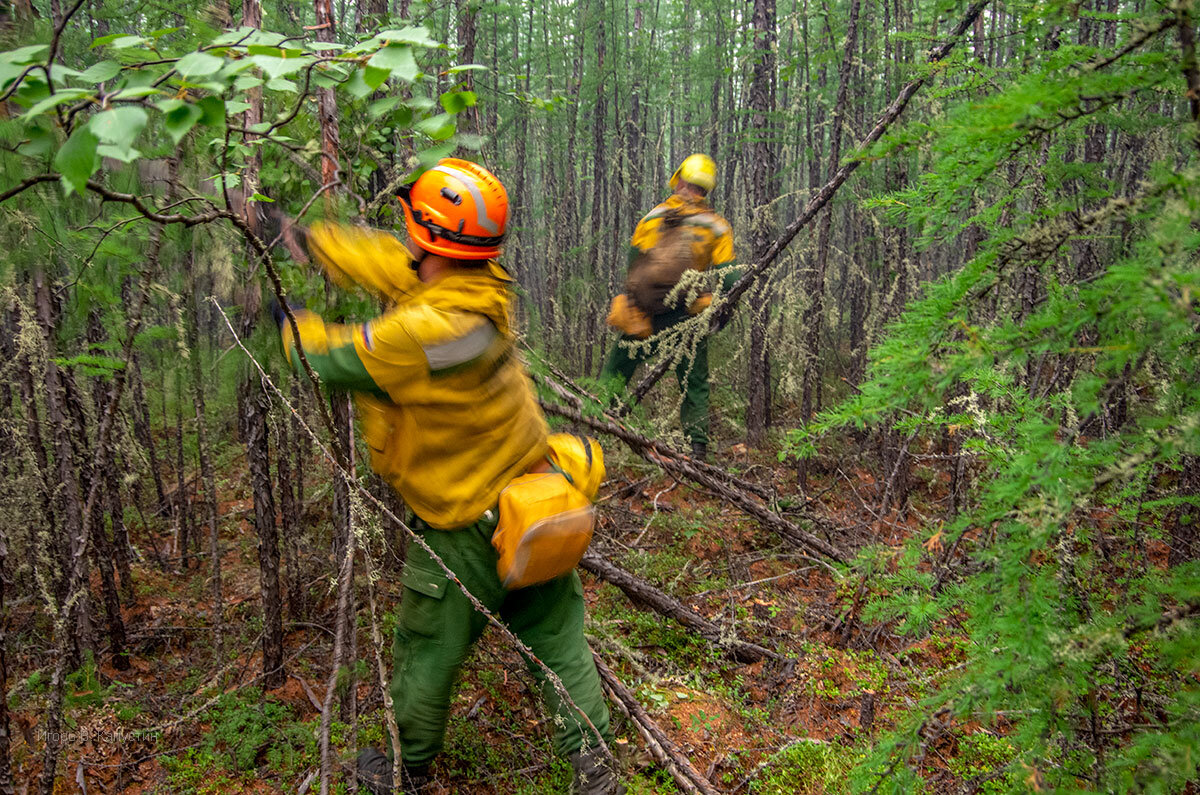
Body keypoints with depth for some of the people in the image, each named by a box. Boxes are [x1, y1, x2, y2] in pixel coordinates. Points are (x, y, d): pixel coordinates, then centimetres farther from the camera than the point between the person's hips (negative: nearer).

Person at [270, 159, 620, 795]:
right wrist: (310, 239, 15)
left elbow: (333, 356, -12)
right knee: (557, 643, 19)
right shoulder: (485, 287, -8)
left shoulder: (420, 334, -30)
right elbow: (390, 262, 7)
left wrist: (290, 321, 9)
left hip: (469, 532, -6)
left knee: (428, 653, 18)